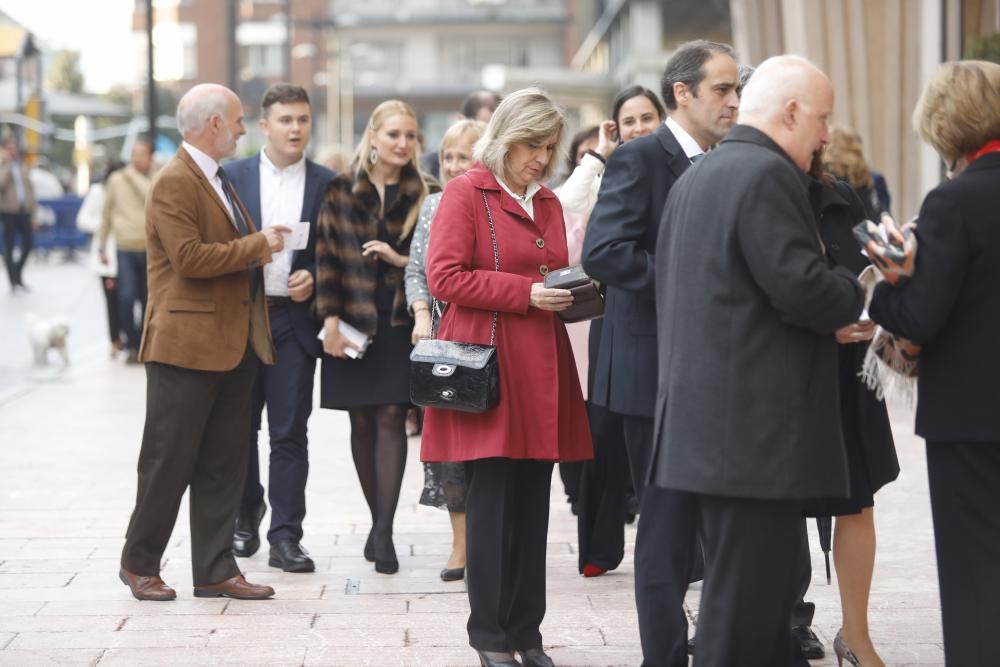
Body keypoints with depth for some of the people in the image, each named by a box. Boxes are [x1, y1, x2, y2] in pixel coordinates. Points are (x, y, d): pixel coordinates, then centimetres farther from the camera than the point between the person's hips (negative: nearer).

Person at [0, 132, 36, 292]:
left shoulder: (23, 166, 13)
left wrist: (34, 213, 11)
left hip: (24, 210, 4)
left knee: (28, 244, 2)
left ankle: (17, 274, 23)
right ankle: (13, 280, 8)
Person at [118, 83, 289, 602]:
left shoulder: (217, 180, 18)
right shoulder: (175, 182, -13)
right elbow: (189, 257, -22)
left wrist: (262, 250, 6)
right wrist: (257, 245, -14)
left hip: (232, 344, 9)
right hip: (187, 342, -9)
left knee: (223, 465, 9)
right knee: (169, 461, 0)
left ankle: (215, 570, 14)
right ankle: (139, 563, 14)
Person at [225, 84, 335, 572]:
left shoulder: (326, 184, 5)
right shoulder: (233, 176, 5)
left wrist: (314, 276, -11)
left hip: (294, 318, -1)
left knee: (290, 432, -1)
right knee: (241, 426, 10)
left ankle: (285, 536, 2)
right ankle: (246, 514, 28)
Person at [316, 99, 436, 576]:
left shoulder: (427, 197, 3)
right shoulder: (341, 192, 4)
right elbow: (326, 256, 0)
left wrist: (402, 259, -12)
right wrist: (330, 317, -7)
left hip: (401, 322, -1)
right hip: (352, 322, 1)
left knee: (391, 419, -10)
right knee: (362, 422, 6)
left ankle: (383, 531, -11)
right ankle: (380, 523, 18)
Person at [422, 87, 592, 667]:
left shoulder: (549, 203, 17)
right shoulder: (466, 193, -3)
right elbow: (445, 277, -11)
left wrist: (570, 293, 3)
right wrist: (526, 293, -16)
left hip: (542, 370, 6)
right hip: (488, 366, -6)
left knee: (533, 505, 6)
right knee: (493, 502, -4)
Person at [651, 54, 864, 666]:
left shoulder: (696, 177, 19)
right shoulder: (768, 174, -13)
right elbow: (802, 288, -20)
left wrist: (828, 317, 19)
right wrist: (857, 292, 0)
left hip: (705, 426, 10)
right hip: (757, 429, -10)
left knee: (741, 592, 16)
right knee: (749, 604, -6)